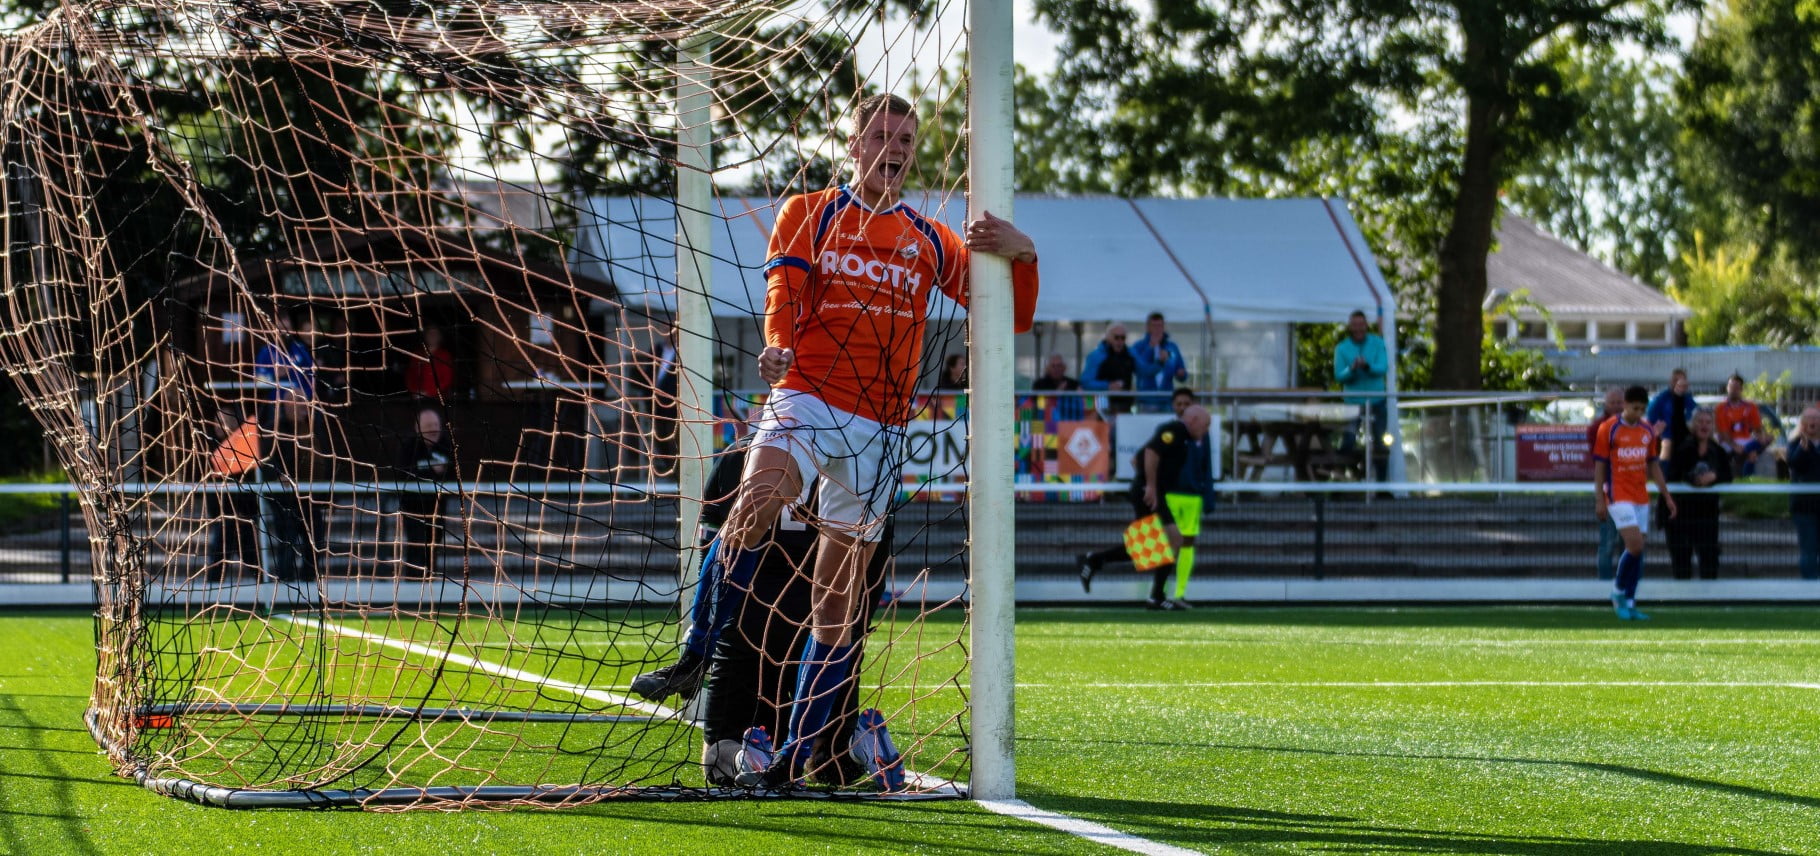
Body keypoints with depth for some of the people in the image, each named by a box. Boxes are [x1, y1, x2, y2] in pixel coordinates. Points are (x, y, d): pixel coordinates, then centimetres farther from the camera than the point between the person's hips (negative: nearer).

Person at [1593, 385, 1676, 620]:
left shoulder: (1648, 430, 10)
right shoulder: (1609, 429, -6)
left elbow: (1653, 464, 17)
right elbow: (1599, 465, -5)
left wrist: (1666, 496, 14)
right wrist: (1599, 500, -9)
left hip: (1641, 497, 6)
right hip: (1618, 496, -6)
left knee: (1637, 551, 3)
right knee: (1635, 545, -16)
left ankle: (1629, 603, 9)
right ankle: (1618, 591, 3)